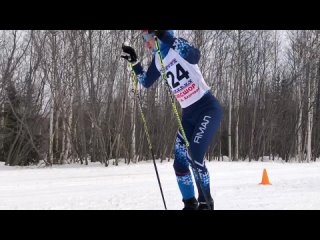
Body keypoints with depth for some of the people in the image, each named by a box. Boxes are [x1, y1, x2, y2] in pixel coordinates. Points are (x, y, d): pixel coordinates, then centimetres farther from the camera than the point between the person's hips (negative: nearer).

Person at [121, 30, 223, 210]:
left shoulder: (178, 46, -11)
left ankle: (206, 202, -4)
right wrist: (134, 62, 8)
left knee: (194, 155, -20)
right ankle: (190, 203, 17)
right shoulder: (158, 59, 10)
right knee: (180, 162, 2)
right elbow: (146, 82, 20)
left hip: (208, 108, -8)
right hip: (189, 114, 8)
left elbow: (195, 55, -33)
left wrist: (166, 37, -39)